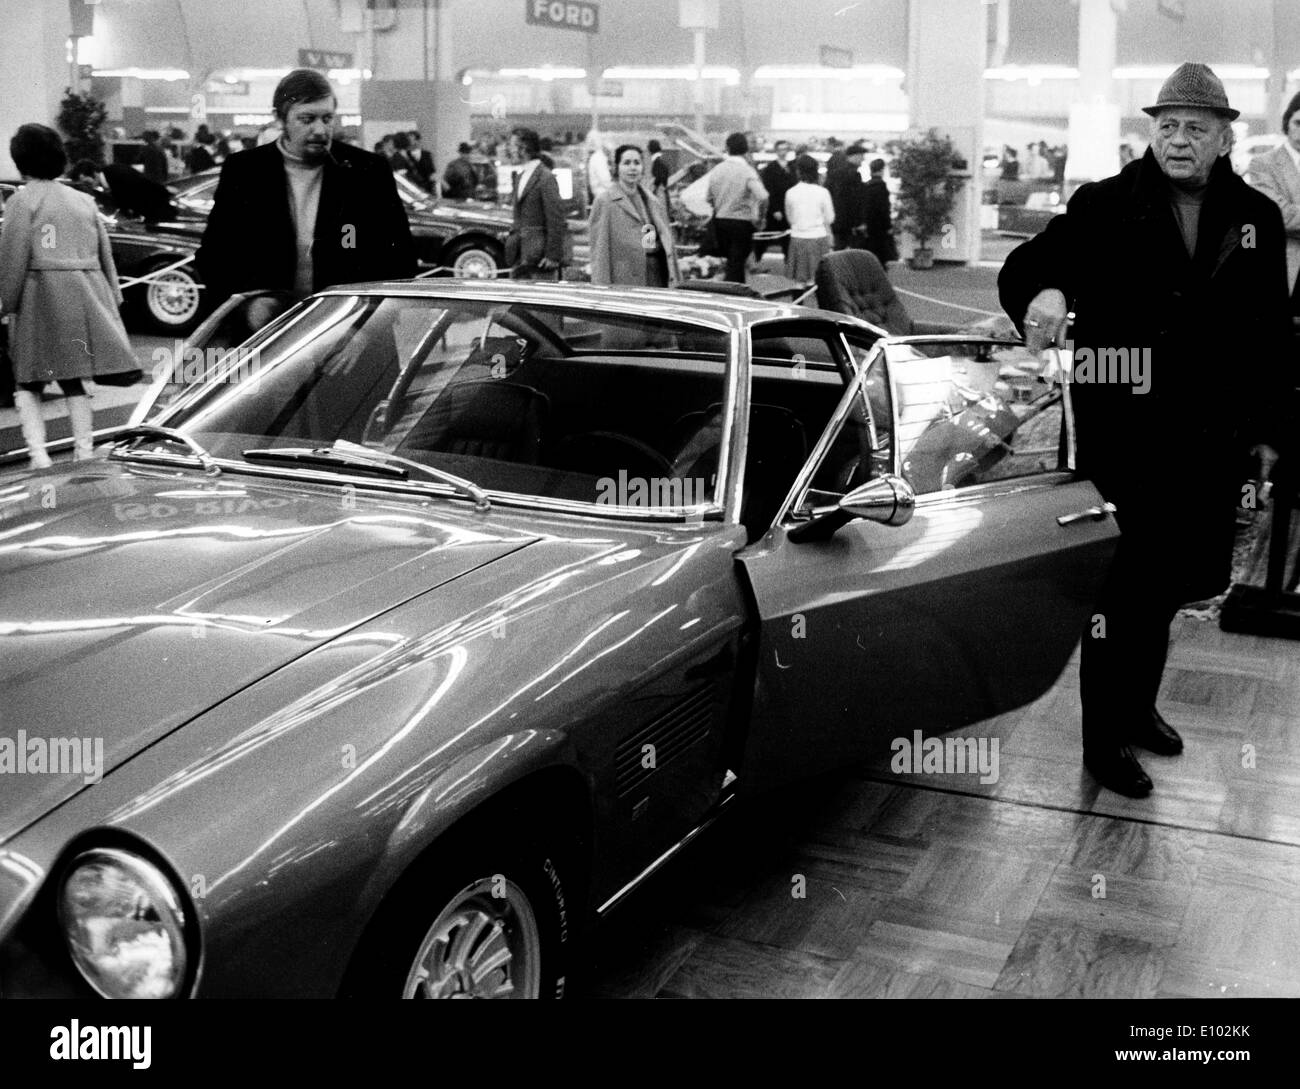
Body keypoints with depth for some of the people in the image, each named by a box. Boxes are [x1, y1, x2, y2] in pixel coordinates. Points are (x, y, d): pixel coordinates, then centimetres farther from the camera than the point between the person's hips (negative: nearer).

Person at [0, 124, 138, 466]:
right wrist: (112, 298, 19)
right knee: (73, 382, 12)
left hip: (43, 296, -5)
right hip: (87, 294, 5)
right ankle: (84, 454, 9)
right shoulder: (83, 200, 15)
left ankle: (38, 453, -11)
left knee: (28, 384, 3)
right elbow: (106, 253, 15)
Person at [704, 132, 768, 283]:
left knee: (730, 260, 17)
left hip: (720, 221, 5)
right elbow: (762, 196, -26)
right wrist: (758, 216, -11)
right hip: (742, 222, -5)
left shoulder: (717, 169, 1)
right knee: (736, 264, 0)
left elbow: (710, 198, 8)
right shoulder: (748, 171, -14)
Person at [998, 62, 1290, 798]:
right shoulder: (1105, 206, -5)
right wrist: (1043, 293, -30)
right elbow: (1024, 267, -6)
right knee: (1121, 590, 3)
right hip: (1124, 436, -4)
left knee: (1169, 586, 16)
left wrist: (1268, 428, 12)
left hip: (1210, 439, 4)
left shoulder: (1256, 218, 6)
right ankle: (1105, 739, 17)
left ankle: (1138, 706, 37)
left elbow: (1273, 334, 11)